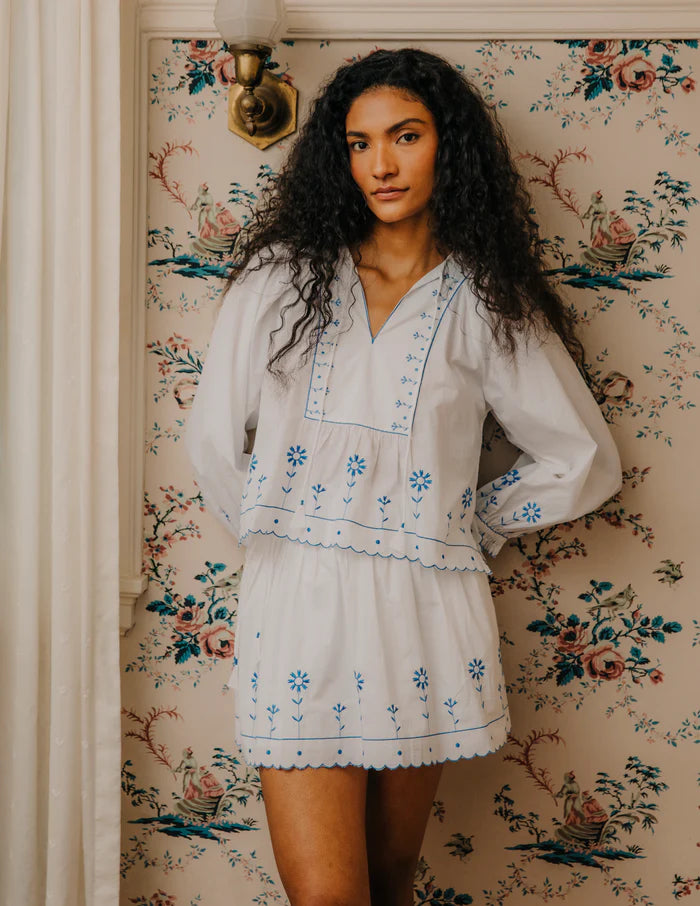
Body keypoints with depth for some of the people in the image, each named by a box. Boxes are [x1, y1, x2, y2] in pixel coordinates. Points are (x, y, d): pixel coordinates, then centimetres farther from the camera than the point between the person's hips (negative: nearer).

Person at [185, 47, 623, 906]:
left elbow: (584, 460, 11)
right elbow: (214, 438, 10)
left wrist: (472, 524, 8)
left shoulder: (488, 304, 4)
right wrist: (274, 529, 10)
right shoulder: (284, 277, 6)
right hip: (299, 604, 0)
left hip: (425, 613, 1)